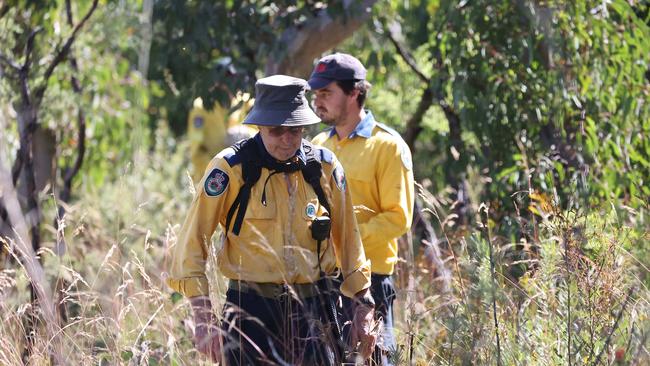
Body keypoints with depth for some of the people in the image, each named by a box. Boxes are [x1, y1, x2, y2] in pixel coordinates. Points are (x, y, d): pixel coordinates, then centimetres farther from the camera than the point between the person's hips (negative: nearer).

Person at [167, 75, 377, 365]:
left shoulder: (325, 166, 5)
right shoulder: (231, 168, -6)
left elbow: (348, 240, 15)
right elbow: (192, 241, -5)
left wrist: (364, 308, 13)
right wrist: (203, 320, -11)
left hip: (314, 310, 3)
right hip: (251, 310, -3)